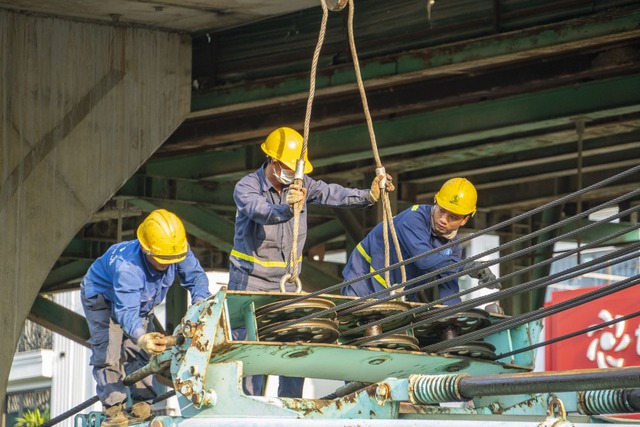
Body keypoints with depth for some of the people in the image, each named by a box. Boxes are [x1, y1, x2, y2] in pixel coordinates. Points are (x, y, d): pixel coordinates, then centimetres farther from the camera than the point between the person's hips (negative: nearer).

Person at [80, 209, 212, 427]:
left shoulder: (179, 252, -32)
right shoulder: (127, 266, -49)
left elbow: (196, 276, -17)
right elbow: (126, 311, -55)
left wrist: (199, 301, -38)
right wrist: (141, 337, -74)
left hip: (141, 301, 6)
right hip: (102, 297, -6)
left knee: (141, 352, -1)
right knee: (108, 351, -15)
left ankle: (142, 402, 5)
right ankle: (113, 408, -11)